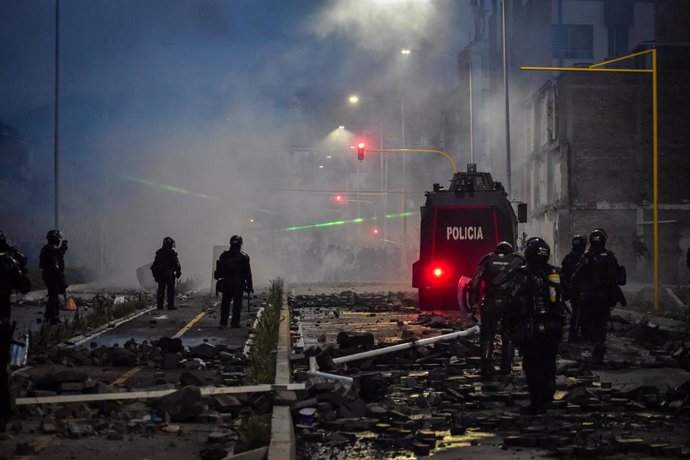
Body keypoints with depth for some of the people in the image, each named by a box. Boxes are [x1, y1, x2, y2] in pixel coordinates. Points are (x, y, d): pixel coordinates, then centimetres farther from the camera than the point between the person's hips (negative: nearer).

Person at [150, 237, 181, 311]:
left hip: (159, 274, 5)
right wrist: (178, 272, -1)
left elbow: (154, 265, 13)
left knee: (161, 290, 9)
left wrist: (155, 274, 19)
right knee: (171, 290, -1)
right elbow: (176, 264, -11)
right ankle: (170, 305, -4)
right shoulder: (172, 252, -9)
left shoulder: (159, 252, 10)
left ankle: (159, 305, 7)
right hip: (169, 274, -5)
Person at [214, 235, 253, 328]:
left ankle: (223, 322, 6)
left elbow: (219, 271, 6)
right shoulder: (243, 257, -7)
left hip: (226, 284, 2)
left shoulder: (224, 256, 0)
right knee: (237, 304, 3)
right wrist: (250, 286, 0)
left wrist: (218, 279, 18)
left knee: (225, 303, 10)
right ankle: (235, 322, 2)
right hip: (239, 285, -2)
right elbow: (248, 274, -5)